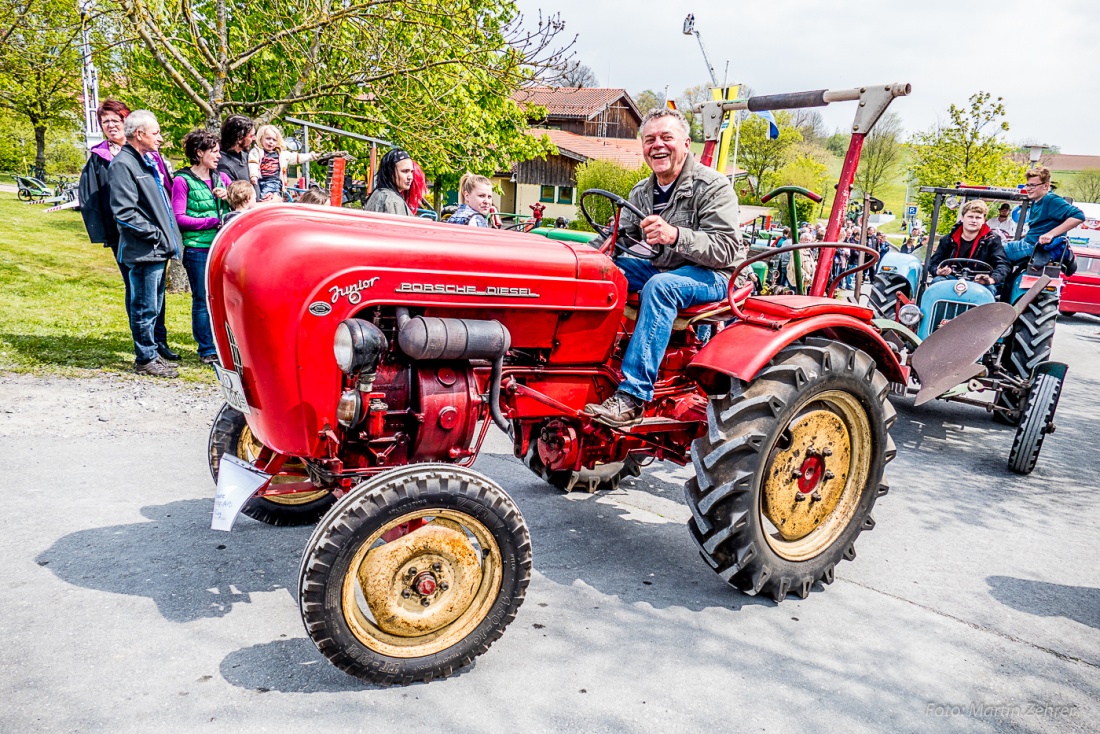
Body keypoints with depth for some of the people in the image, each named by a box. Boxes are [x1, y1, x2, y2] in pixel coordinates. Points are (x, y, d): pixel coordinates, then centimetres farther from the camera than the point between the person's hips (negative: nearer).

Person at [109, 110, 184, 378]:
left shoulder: (148, 161, 18)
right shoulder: (123, 164, -12)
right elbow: (124, 213, -20)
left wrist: (168, 238, 15)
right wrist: (155, 235, -16)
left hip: (159, 249, 10)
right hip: (144, 251, -9)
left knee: (153, 306, 17)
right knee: (145, 308, -1)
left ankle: (149, 354, 27)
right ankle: (145, 359, 9)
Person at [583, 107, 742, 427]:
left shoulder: (713, 186, -11)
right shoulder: (642, 192, 11)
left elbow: (726, 249, -21)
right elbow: (623, 237, 13)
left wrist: (675, 236, -37)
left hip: (709, 275, -7)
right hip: (660, 269, 7)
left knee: (659, 286, -38)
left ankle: (632, 396, -42)